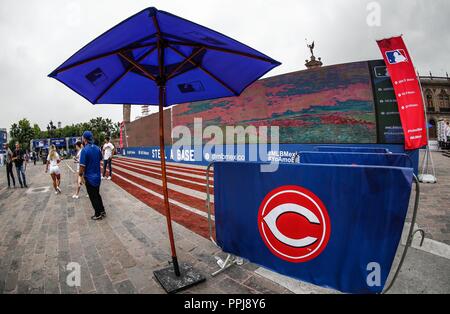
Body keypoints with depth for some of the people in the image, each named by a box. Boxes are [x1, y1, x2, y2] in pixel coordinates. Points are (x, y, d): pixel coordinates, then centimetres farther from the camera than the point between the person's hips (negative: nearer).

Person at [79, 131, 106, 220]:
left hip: (89, 178, -6)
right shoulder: (97, 148, 0)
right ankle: (102, 211, 28)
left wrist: (80, 174, -4)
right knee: (97, 195, 21)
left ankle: (98, 215, 18)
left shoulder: (84, 150, -20)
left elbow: (82, 166, -20)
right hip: (98, 176, 6)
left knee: (93, 197, 8)